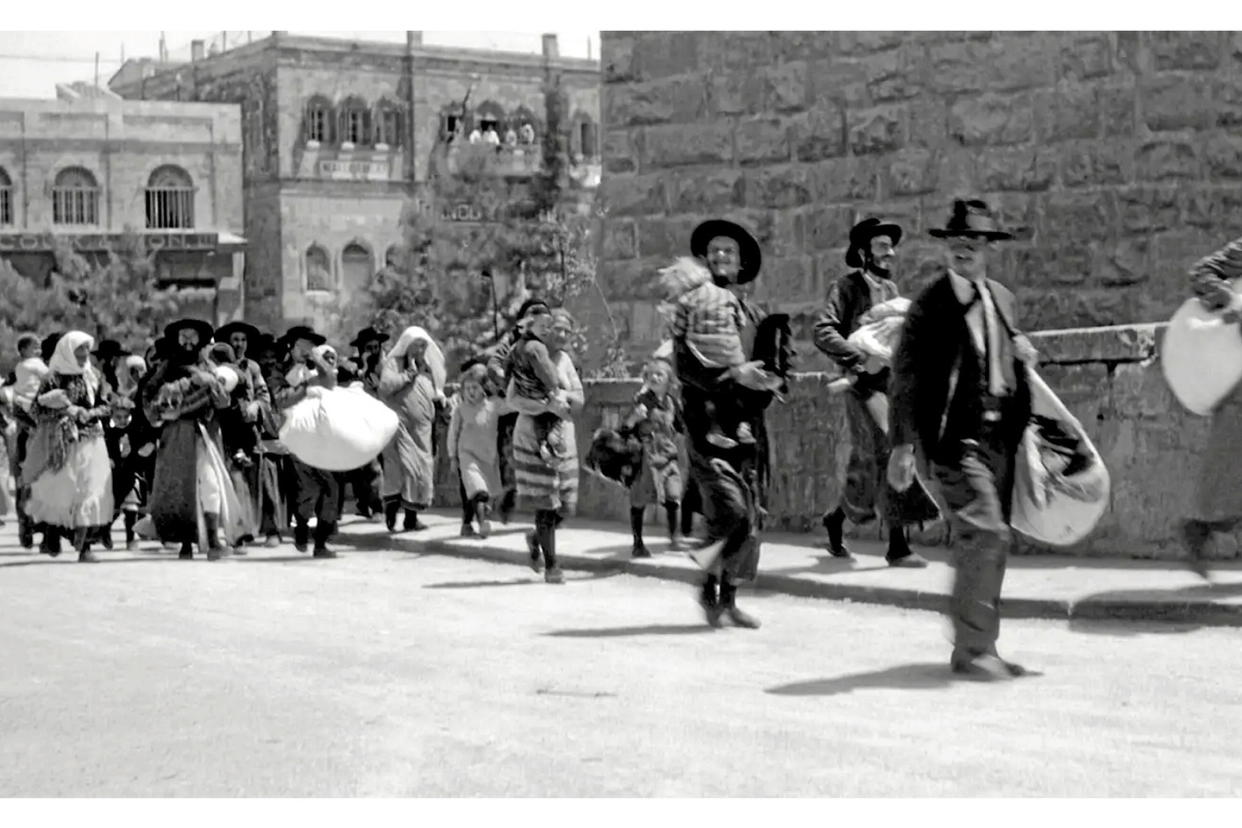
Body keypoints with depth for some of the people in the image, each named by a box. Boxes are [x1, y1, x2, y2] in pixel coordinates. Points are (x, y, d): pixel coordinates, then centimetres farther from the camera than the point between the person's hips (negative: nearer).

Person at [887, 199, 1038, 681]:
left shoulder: (1002, 299, 14)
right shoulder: (931, 305, -7)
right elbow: (906, 377, -9)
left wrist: (1021, 351, 8)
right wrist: (903, 444, -14)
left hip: (1000, 436, 8)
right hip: (955, 436, -8)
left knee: (988, 543, 11)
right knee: (985, 533, -17)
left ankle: (978, 648, 21)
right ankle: (972, 650, -11)